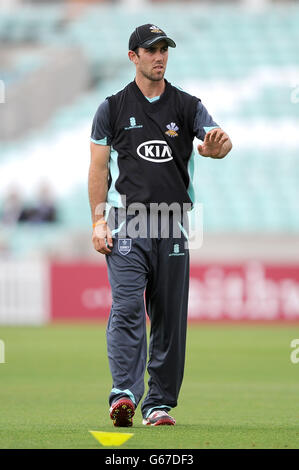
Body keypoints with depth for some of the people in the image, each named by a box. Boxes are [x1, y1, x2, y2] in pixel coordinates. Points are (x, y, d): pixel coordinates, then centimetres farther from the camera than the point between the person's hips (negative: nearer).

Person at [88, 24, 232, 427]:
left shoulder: (188, 106, 8)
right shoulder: (113, 108, 6)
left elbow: (218, 140, -10)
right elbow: (99, 167, 5)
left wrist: (216, 146, -36)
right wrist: (99, 221, -5)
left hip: (173, 227, 2)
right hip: (126, 225, -2)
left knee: (170, 317, 3)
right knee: (127, 308, -16)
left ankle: (159, 404, 10)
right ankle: (125, 395, -25)